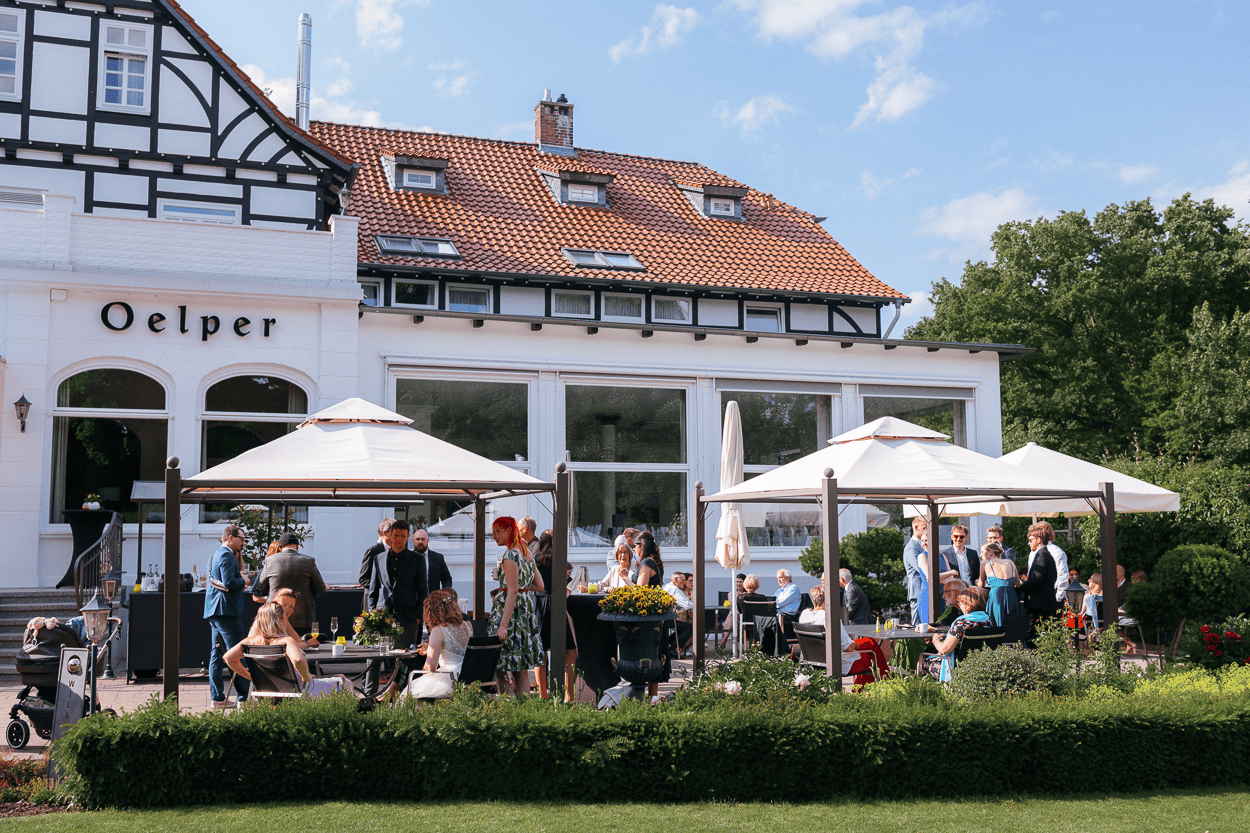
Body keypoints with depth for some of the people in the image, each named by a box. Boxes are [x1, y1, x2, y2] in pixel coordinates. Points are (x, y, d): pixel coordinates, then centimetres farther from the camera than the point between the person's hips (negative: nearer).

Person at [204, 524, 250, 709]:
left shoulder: (214, 555, 20)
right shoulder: (227, 556, -12)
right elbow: (229, 583, -22)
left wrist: (238, 577, 13)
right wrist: (243, 581, -5)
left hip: (213, 611, 10)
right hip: (227, 610, -10)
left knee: (217, 655, 9)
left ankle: (217, 697, 10)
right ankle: (243, 697, -5)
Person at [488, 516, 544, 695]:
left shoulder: (510, 556, -14)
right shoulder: (526, 553, 12)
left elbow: (512, 592, -22)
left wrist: (503, 625, -26)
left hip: (509, 611, -9)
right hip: (526, 610, 9)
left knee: (499, 669, -4)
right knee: (520, 669, 9)